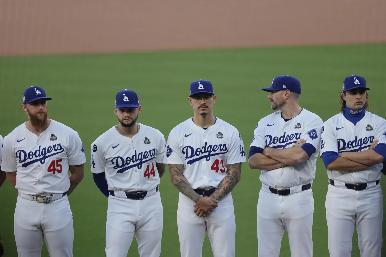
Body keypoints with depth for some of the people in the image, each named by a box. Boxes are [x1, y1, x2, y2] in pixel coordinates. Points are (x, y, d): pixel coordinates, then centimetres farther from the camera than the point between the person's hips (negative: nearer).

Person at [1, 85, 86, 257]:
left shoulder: (68, 135, -4)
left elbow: (78, 173, 5)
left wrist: (59, 195, 6)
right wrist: (29, 195, 4)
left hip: (57, 206, -2)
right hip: (26, 207, 2)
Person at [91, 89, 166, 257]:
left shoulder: (156, 136, 1)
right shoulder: (102, 142, -5)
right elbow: (98, 175, 8)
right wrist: (115, 197, 6)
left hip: (151, 203, 2)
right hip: (120, 206, -2)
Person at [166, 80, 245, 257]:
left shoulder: (230, 132, 2)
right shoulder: (177, 133, 2)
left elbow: (234, 174, 0)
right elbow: (176, 175, -1)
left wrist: (212, 199, -11)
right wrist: (199, 199, -13)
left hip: (221, 200, 0)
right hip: (189, 201, 0)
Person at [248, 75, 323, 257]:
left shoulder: (312, 121, -5)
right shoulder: (265, 123, 10)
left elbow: (299, 156, -21)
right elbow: (253, 161, -2)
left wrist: (269, 151, -6)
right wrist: (289, 156, -12)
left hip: (299, 199, -4)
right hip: (268, 198, 4)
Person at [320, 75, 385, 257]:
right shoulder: (331, 124, 3)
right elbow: (330, 162, -12)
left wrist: (343, 155, -9)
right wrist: (368, 156, -10)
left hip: (370, 193, 1)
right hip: (339, 194, -1)